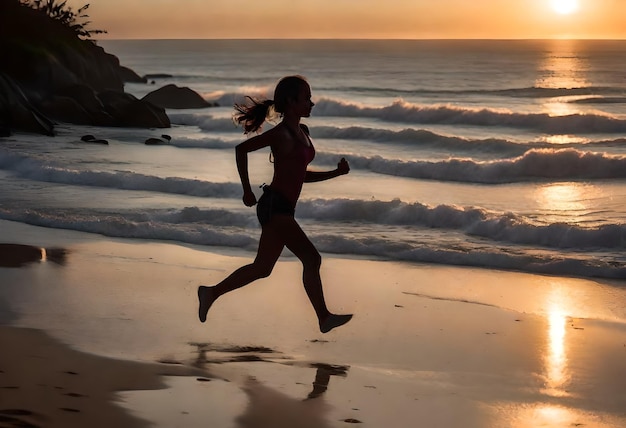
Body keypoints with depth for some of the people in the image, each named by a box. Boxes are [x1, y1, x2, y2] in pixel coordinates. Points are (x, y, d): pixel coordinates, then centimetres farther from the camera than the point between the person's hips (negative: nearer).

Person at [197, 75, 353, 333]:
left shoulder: (302, 132, 14)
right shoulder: (281, 133, -12)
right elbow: (241, 149, -11)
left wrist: (336, 172, 10)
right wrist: (247, 191, -9)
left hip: (283, 209, 9)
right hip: (274, 206, -9)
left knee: (262, 268, 14)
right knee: (311, 258, -12)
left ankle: (211, 293, 25)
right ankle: (324, 319, -8)